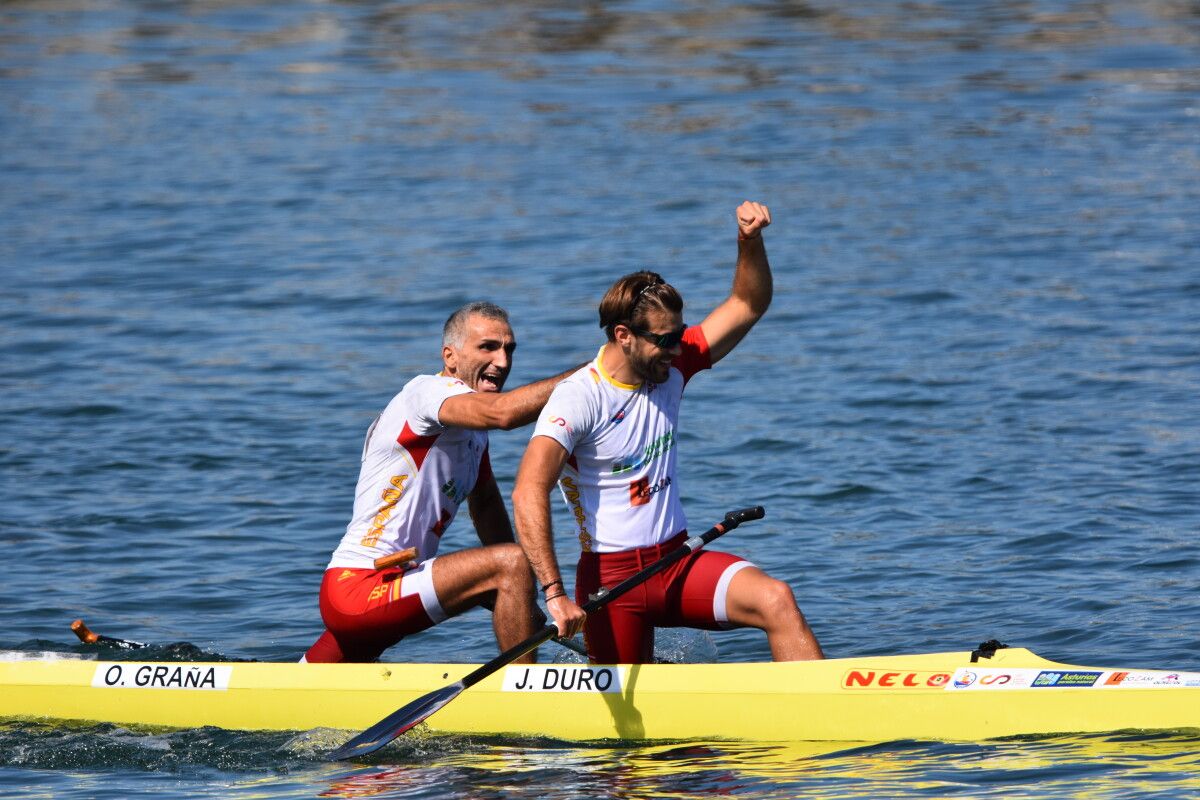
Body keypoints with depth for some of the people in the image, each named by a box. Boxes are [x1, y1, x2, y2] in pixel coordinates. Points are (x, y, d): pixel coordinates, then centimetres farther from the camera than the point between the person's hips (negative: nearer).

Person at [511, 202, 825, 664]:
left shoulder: (668, 370, 3)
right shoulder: (579, 397, -17)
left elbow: (748, 305, 8)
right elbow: (528, 492, -29)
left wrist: (750, 240, -13)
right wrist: (554, 593, -39)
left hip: (678, 561, 5)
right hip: (612, 574, -5)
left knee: (776, 600, -21)